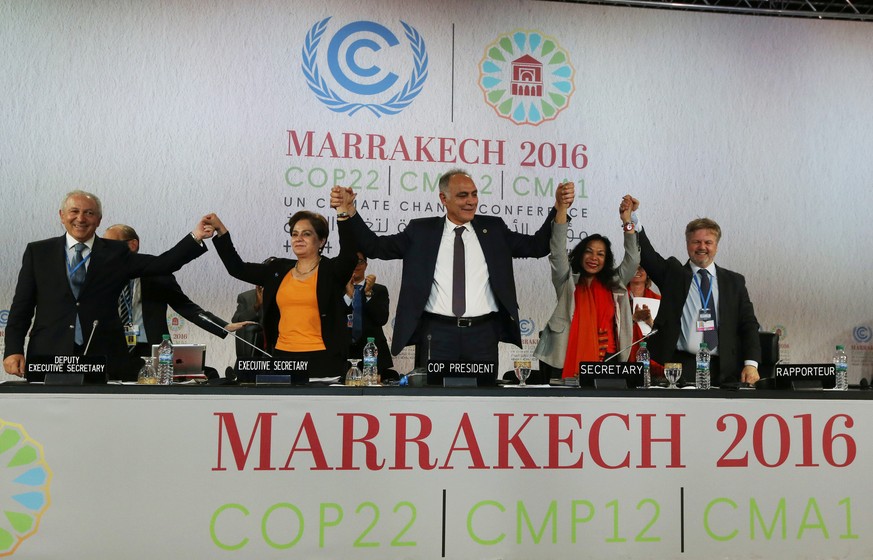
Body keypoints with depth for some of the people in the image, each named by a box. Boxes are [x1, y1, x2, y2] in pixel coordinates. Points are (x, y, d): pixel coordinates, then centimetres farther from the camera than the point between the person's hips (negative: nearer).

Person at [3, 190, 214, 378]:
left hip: (102, 358, 0)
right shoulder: (38, 252, 11)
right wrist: (13, 350, -1)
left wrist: (195, 237, -10)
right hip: (48, 356, 1)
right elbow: (21, 306, 9)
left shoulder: (116, 253, 9)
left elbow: (162, 265, 0)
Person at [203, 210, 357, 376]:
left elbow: (350, 254, -19)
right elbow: (237, 268, 17)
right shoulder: (278, 270, 14)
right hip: (282, 356, 4)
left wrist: (343, 215, -30)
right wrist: (220, 230, 12)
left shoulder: (332, 270, 1)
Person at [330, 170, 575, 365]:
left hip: (483, 333, 1)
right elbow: (375, 246, 5)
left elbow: (538, 246, 10)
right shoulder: (421, 230, 7)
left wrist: (559, 208, -2)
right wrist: (349, 212, -8)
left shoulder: (493, 228, 11)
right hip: (437, 333, -1)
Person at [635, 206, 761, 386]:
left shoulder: (734, 281, 15)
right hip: (681, 368, -1)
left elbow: (749, 324, 10)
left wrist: (751, 364, -3)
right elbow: (647, 255, -3)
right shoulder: (672, 274, 12)